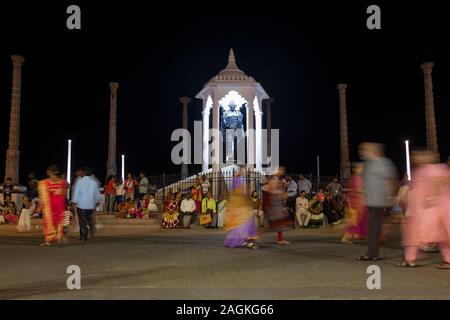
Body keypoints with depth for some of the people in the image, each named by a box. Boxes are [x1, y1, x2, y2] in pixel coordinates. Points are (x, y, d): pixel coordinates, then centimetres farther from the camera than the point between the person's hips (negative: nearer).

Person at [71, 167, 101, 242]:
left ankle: (83, 236, 3)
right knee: (90, 219, 15)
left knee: (82, 221, 3)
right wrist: (97, 201, 22)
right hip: (91, 205, 2)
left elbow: (76, 193, -7)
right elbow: (97, 194, 8)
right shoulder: (94, 182, 1)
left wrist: (74, 202, 1)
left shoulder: (79, 181, -7)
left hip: (81, 204, -2)